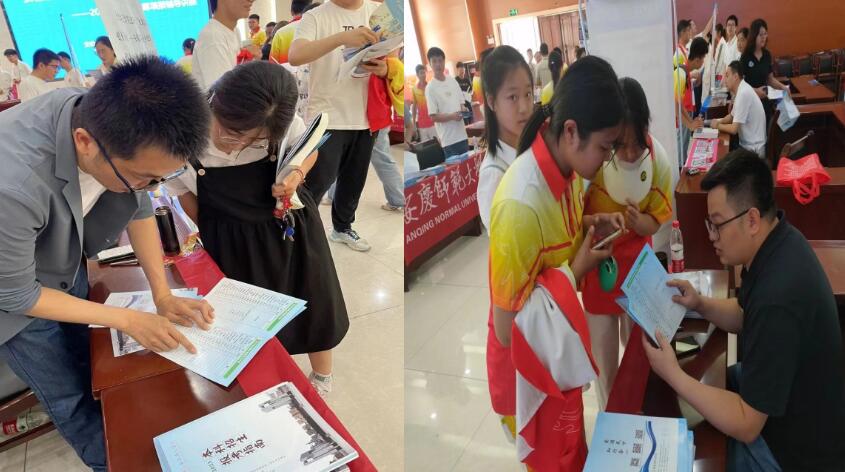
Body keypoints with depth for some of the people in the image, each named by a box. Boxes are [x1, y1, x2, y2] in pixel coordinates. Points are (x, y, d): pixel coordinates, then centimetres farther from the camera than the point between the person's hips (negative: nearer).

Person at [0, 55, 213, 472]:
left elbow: (139, 209, -8)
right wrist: (127, 320, -21)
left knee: (94, 371, 22)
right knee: (70, 399, 11)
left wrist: (163, 296, -12)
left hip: (67, 268, 5)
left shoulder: (119, 124, -27)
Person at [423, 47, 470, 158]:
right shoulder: (430, 88, -8)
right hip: (449, 139, -6)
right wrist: (452, 116, -23)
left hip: (462, 135, 6)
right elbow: (433, 117, -11)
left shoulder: (453, 81, 10)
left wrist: (463, 111, -6)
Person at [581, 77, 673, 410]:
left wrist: (637, 222, -26)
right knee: (604, 356, 9)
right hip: (595, 266, -2)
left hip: (636, 262, 3)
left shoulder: (657, 158, -15)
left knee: (639, 347, 17)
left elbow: (657, 218, -5)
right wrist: (595, 224, -36)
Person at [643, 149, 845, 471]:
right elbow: (746, 316, 11)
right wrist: (700, 305, -6)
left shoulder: (778, 299, -38)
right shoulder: (777, 242, -9)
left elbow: (745, 426, -31)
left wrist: (672, 374, -26)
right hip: (784, 388, 8)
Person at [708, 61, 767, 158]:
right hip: (748, 144, 8)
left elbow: (734, 129, -23)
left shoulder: (743, 93, -22)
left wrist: (717, 125, -7)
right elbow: (732, 116, 20)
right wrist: (719, 121, 2)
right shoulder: (740, 90, 5)